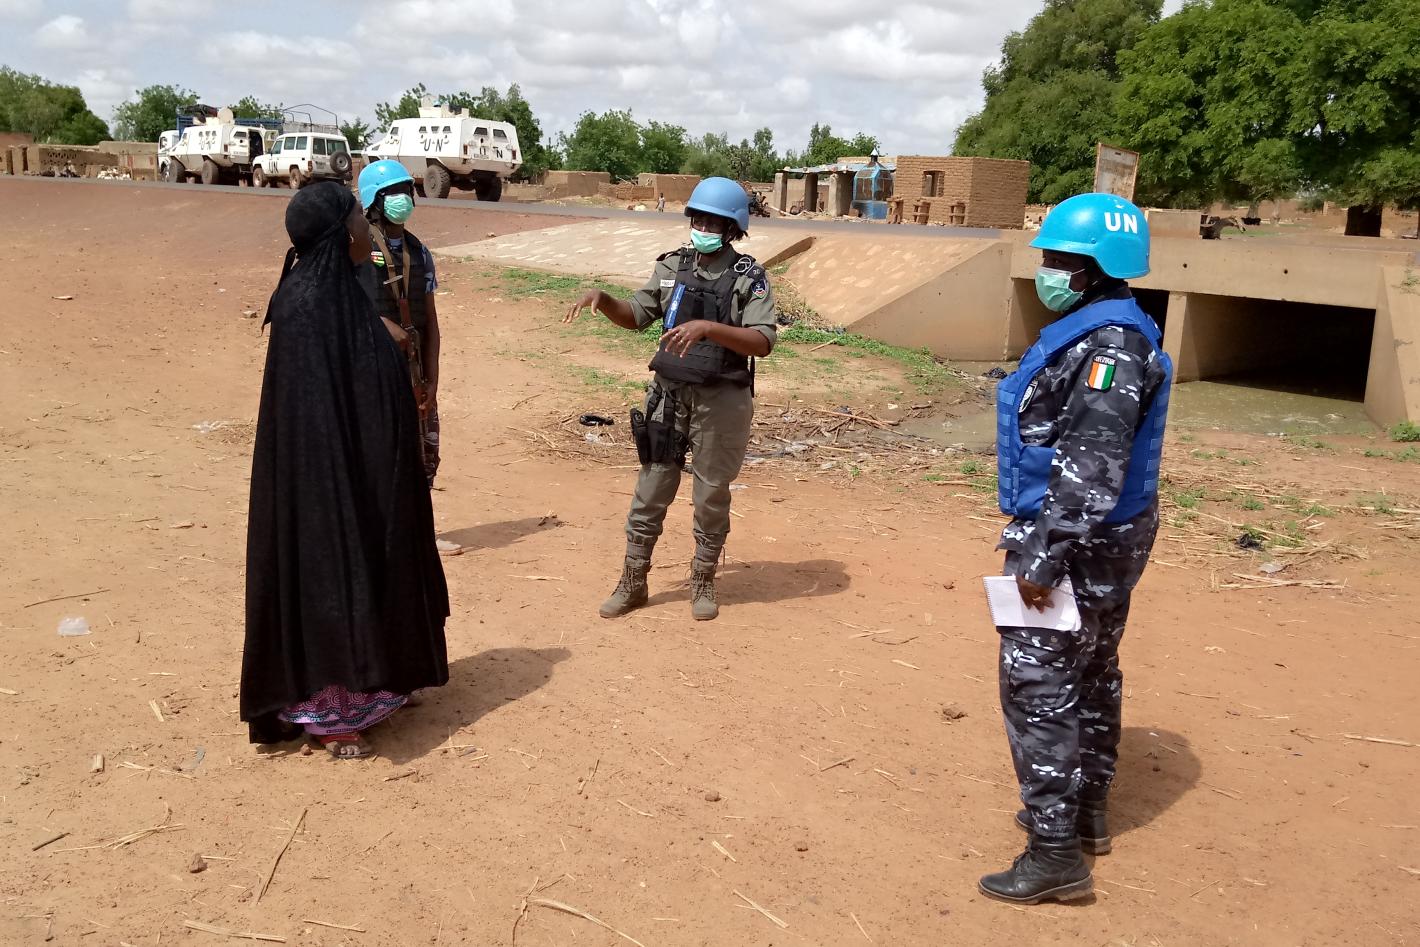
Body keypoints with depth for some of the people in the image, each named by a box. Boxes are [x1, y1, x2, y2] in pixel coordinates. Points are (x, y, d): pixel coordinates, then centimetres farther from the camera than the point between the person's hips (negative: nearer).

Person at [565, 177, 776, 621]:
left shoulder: (750, 278, -8)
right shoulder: (673, 266, 5)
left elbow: (763, 341, -21)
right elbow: (635, 316, 15)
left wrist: (707, 328, -33)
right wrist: (601, 298, -4)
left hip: (721, 400, -3)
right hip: (669, 394, 4)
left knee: (711, 493, 9)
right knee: (651, 489, 8)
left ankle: (703, 581, 27)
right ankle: (633, 582, 21)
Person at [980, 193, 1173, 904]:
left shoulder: (1109, 343, -21)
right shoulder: (1093, 331, 12)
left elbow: (1091, 467, -26)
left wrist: (1045, 555, -25)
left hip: (1077, 543, -11)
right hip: (1101, 540, 11)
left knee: (1037, 687, -7)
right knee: (1090, 677, 18)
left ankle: (1055, 854, -1)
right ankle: (1085, 812, 33)